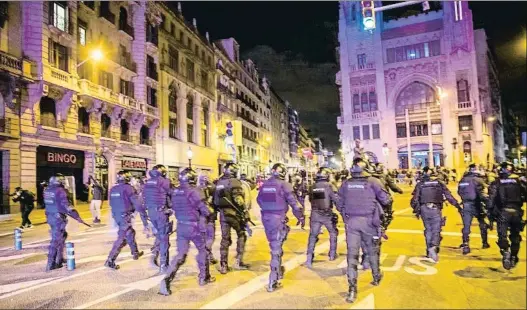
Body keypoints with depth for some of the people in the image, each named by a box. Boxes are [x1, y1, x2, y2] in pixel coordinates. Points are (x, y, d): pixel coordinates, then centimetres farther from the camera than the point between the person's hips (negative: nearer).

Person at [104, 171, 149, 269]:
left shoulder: (113, 189, 8)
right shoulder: (128, 188, -14)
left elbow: (111, 203, 17)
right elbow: (137, 203, -17)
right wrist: (144, 214, -13)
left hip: (116, 216, 8)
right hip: (125, 216, -8)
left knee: (130, 233, 23)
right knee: (122, 238, -4)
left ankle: (135, 253, 36)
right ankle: (110, 261, -5)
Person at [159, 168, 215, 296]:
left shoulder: (175, 191, 5)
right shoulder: (194, 191, -16)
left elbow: (174, 208, 13)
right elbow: (205, 210, -15)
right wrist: (210, 211, 6)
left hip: (180, 226, 5)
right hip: (194, 226, -5)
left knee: (181, 254, 9)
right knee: (203, 250, 17)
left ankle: (166, 280, -7)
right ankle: (204, 277, 25)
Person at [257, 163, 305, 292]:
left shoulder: (264, 184, 7)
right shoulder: (284, 185, -11)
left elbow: (259, 200, 21)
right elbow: (294, 203, -13)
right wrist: (301, 218, 0)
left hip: (266, 218, 6)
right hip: (278, 219, -6)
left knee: (274, 245, 23)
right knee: (276, 248, 0)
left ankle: (278, 271, 39)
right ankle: (272, 282, 1)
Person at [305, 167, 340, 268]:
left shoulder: (312, 188, 1)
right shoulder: (329, 186, -10)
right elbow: (337, 200, -11)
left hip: (315, 215, 2)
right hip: (327, 215, -2)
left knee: (313, 236, 6)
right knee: (333, 233, 21)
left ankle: (309, 259, -5)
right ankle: (332, 254, 28)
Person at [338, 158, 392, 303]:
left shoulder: (346, 183, 5)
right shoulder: (373, 181, -4)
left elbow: (339, 201, 11)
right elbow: (386, 200, -3)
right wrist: (390, 199, 19)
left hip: (351, 221, 1)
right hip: (369, 220, -1)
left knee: (352, 253, 0)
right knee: (372, 250, 20)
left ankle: (352, 289, -6)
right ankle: (376, 277, 41)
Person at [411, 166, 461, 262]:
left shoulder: (420, 184, 8)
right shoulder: (439, 183, 9)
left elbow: (414, 199, 2)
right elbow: (449, 196, 6)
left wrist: (416, 210, 13)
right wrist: (458, 206, 12)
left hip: (424, 209, 1)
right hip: (435, 209, -1)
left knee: (428, 230, 15)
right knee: (436, 230, 0)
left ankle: (429, 252, 19)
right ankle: (433, 247, -25)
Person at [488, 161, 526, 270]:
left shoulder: (496, 183, 2)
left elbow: (491, 199, -5)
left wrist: (491, 212, -2)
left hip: (503, 212, -2)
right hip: (516, 212, 2)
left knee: (502, 236, 1)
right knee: (515, 236, 16)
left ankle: (505, 252, -20)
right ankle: (513, 258, 22)